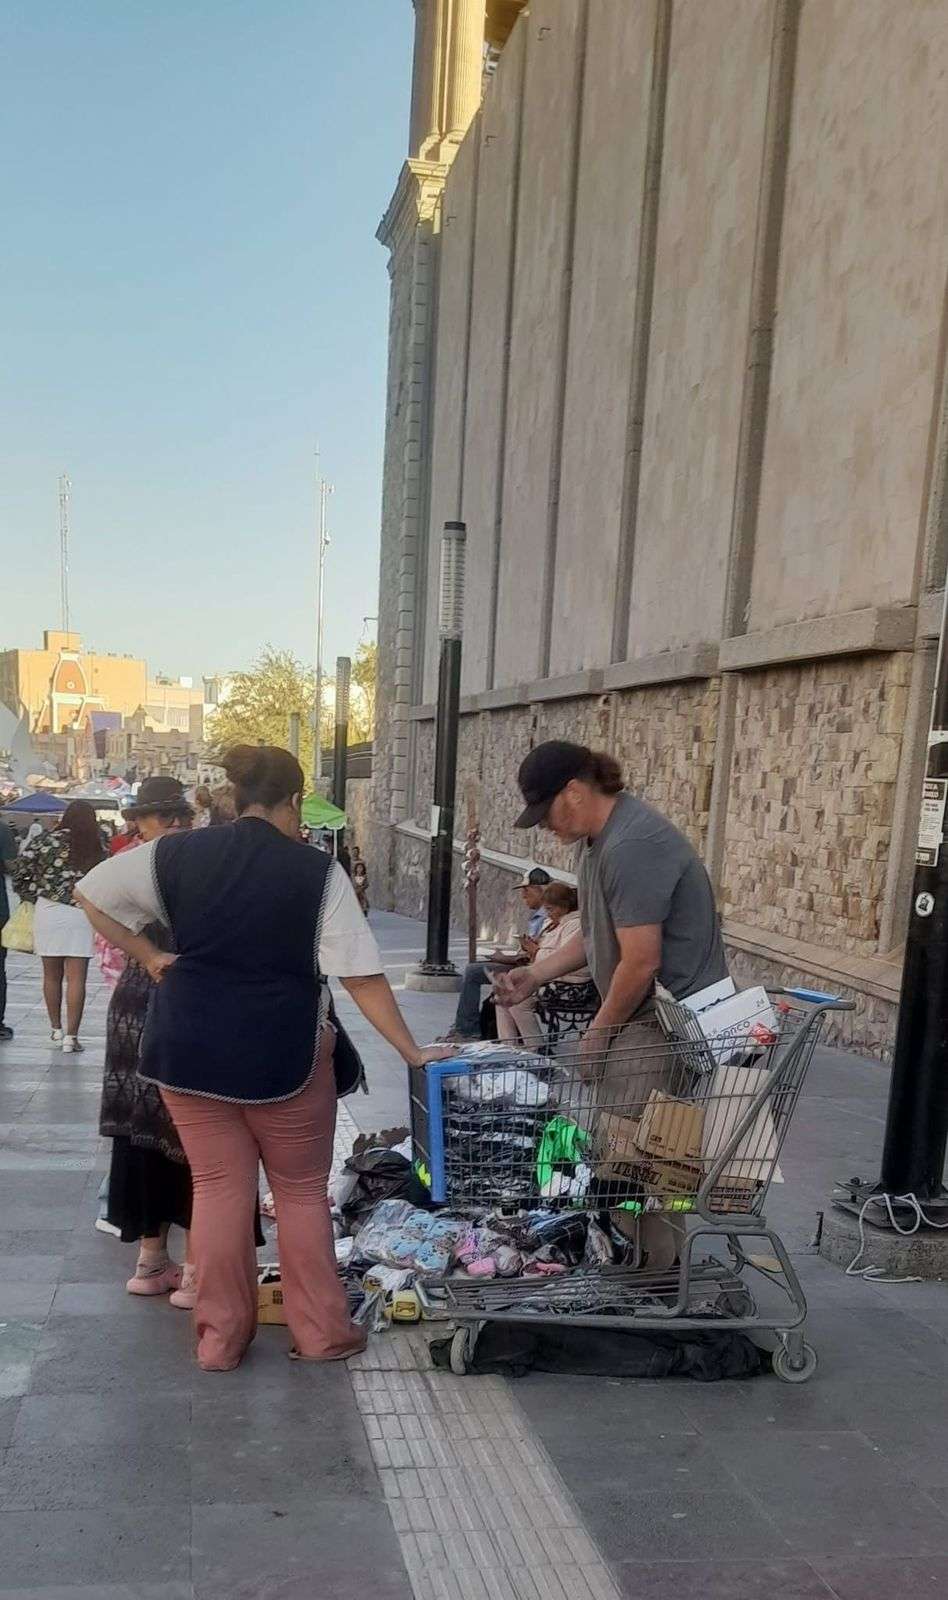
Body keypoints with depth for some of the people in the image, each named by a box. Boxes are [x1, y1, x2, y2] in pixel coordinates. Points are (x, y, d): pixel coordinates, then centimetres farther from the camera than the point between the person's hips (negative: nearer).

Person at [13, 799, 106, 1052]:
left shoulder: (47, 840, 0)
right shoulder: (99, 848, 0)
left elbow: (19, 873, -1)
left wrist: (36, 897, 10)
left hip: (48, 911, 1)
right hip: (82, 915, -1)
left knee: (51, 975, 16)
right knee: (76, 979, 2)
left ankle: (56, 1029, 27)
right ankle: (71, 1036, 0)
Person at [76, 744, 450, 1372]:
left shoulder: (175, 854, 0)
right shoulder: (318, 872, -11)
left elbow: (92, 895, 10)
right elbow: (363, 977, -13)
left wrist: (150, 957, 11)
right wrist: (412, 1052, -7)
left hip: (190, 1048, 3)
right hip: (283, 1053, -3)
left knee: (219, 1187, 14)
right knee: (302, 1190, 14)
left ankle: (221, 1337, 21)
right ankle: (322, 1331, 22)